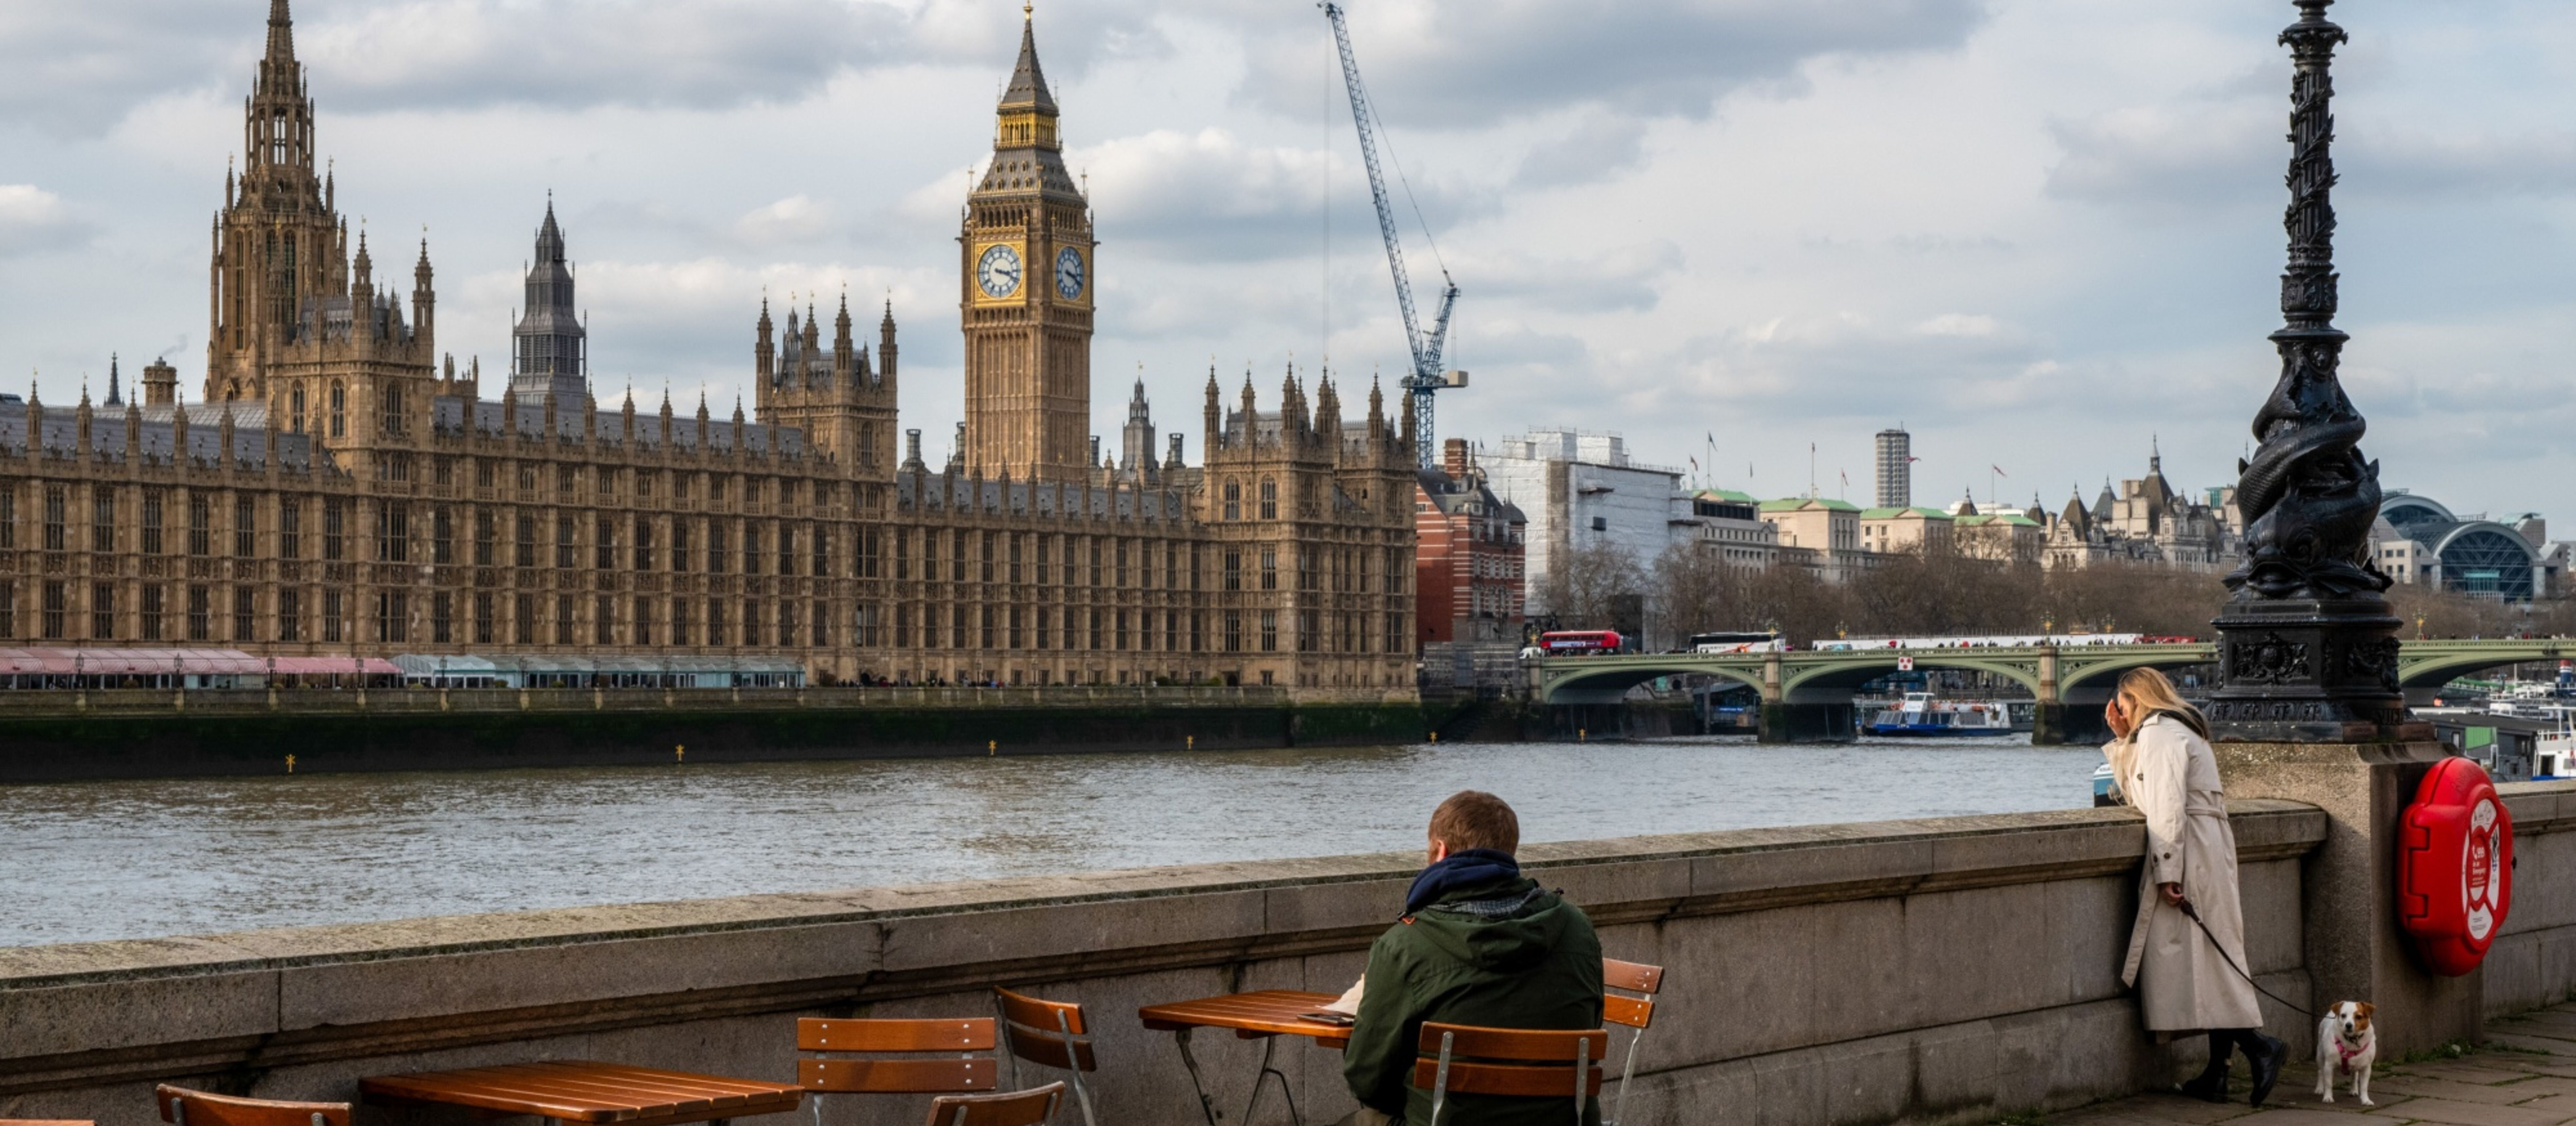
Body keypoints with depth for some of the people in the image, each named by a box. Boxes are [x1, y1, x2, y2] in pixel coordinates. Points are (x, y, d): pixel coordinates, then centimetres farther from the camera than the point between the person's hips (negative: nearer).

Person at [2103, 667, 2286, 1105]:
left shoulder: (2161, 733, -8)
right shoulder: (2177, 729, 24)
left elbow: (2168, 806, -18)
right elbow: (2138, 794, 29)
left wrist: (2167, 872, -22)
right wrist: (2123, 739, 23)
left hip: (2190, 851, -10)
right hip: (2210, 848, 10)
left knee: (2195, 957, -12)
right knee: (2209, 958, 6)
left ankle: (2257, 1046, -19)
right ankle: (2216, 1074, 5)